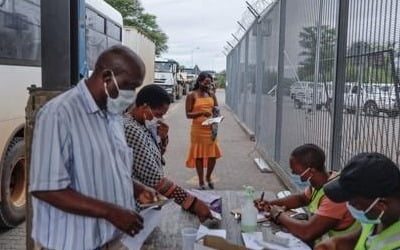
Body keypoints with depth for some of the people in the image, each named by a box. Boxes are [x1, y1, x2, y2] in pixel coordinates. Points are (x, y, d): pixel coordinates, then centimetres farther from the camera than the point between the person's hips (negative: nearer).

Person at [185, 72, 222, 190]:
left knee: (213, 155, 5)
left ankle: (208, 177, 29)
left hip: (211, 129, 4)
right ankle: (201, 182, 17)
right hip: (198, 129, -4)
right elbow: (188, 114, -7)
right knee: (199, 155, 4)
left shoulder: (212, 95, 10)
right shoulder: (192, 95, -3)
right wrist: (201, 113, -22)